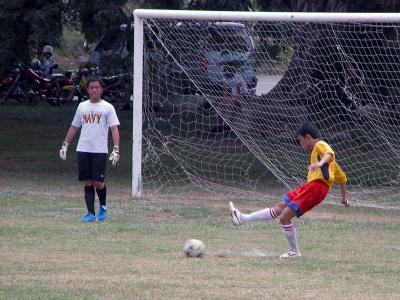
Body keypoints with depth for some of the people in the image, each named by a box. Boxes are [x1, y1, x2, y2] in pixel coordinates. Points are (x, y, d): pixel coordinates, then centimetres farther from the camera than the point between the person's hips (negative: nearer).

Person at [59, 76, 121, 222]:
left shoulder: (107, 107, 1)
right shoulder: (82, 106, 13)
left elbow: (114, 128, -6)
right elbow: (74, 127, 21)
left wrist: (116, 149, -17)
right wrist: (65, 145, 16)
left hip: (100, 150, -4)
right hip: (83, 150, 4)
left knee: (98, 182, -6)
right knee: (88, 183, 1)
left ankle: (103, 206, 20)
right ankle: (91, 213, 3)